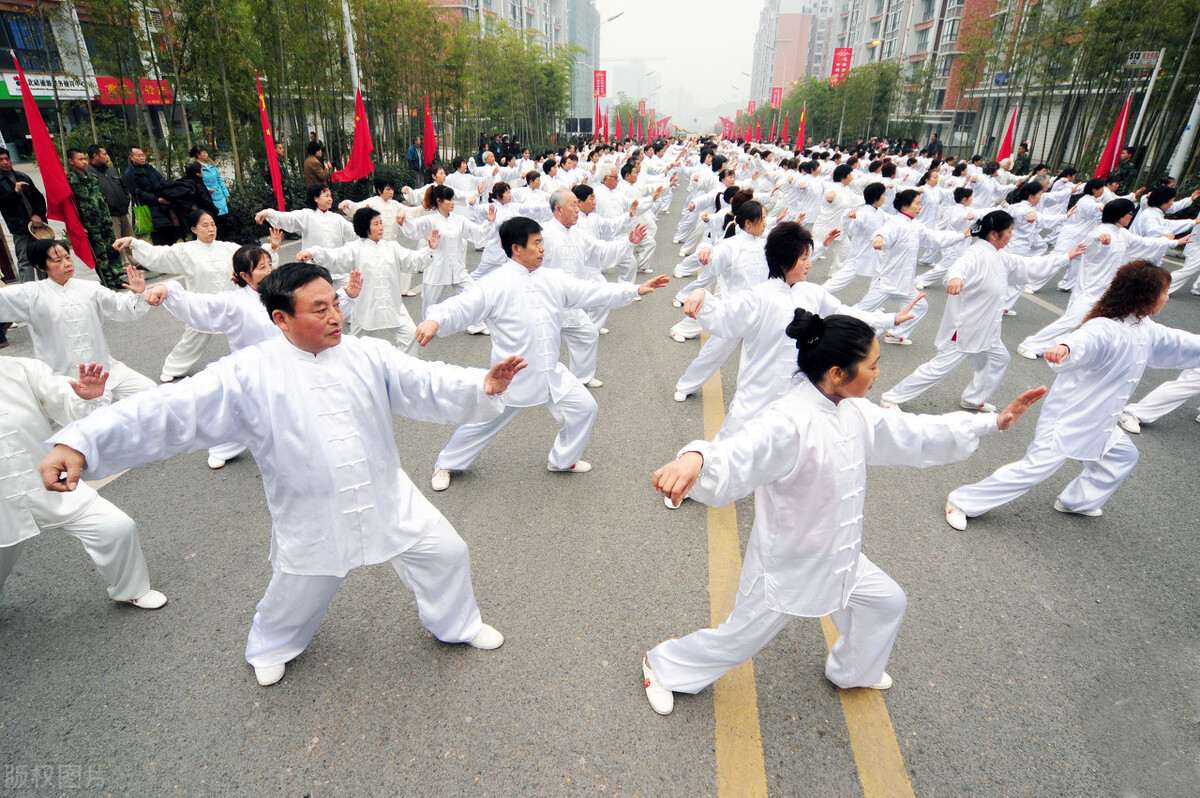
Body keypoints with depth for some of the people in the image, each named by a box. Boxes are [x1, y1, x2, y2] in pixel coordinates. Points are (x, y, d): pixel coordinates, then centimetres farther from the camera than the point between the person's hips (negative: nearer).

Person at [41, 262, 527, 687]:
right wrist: (80, 442, -27)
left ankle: (459, 625, 40)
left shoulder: (368, 355, -6)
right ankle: (272, 647, 57)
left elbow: (428, 386, -10)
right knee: (297, 593, 19)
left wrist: (483, 386, -27)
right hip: (312, 519, -2)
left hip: (389, 501, 2)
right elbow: (171, 412, -16)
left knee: (445, 552, 9)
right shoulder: (248, 374, -13)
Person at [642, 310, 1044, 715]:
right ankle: (662, 665, 36)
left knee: (887, 601, 25)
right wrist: (694, 460, -70)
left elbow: (917, 433, 8)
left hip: (837, 557, 8)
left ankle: (853, 672, 54)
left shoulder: (855, 413, -4)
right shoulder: (788, 423, -33)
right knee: (738, 639, 9)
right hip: (786, 565, -8)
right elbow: (734, 458, -48)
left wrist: (994, 421, 9)